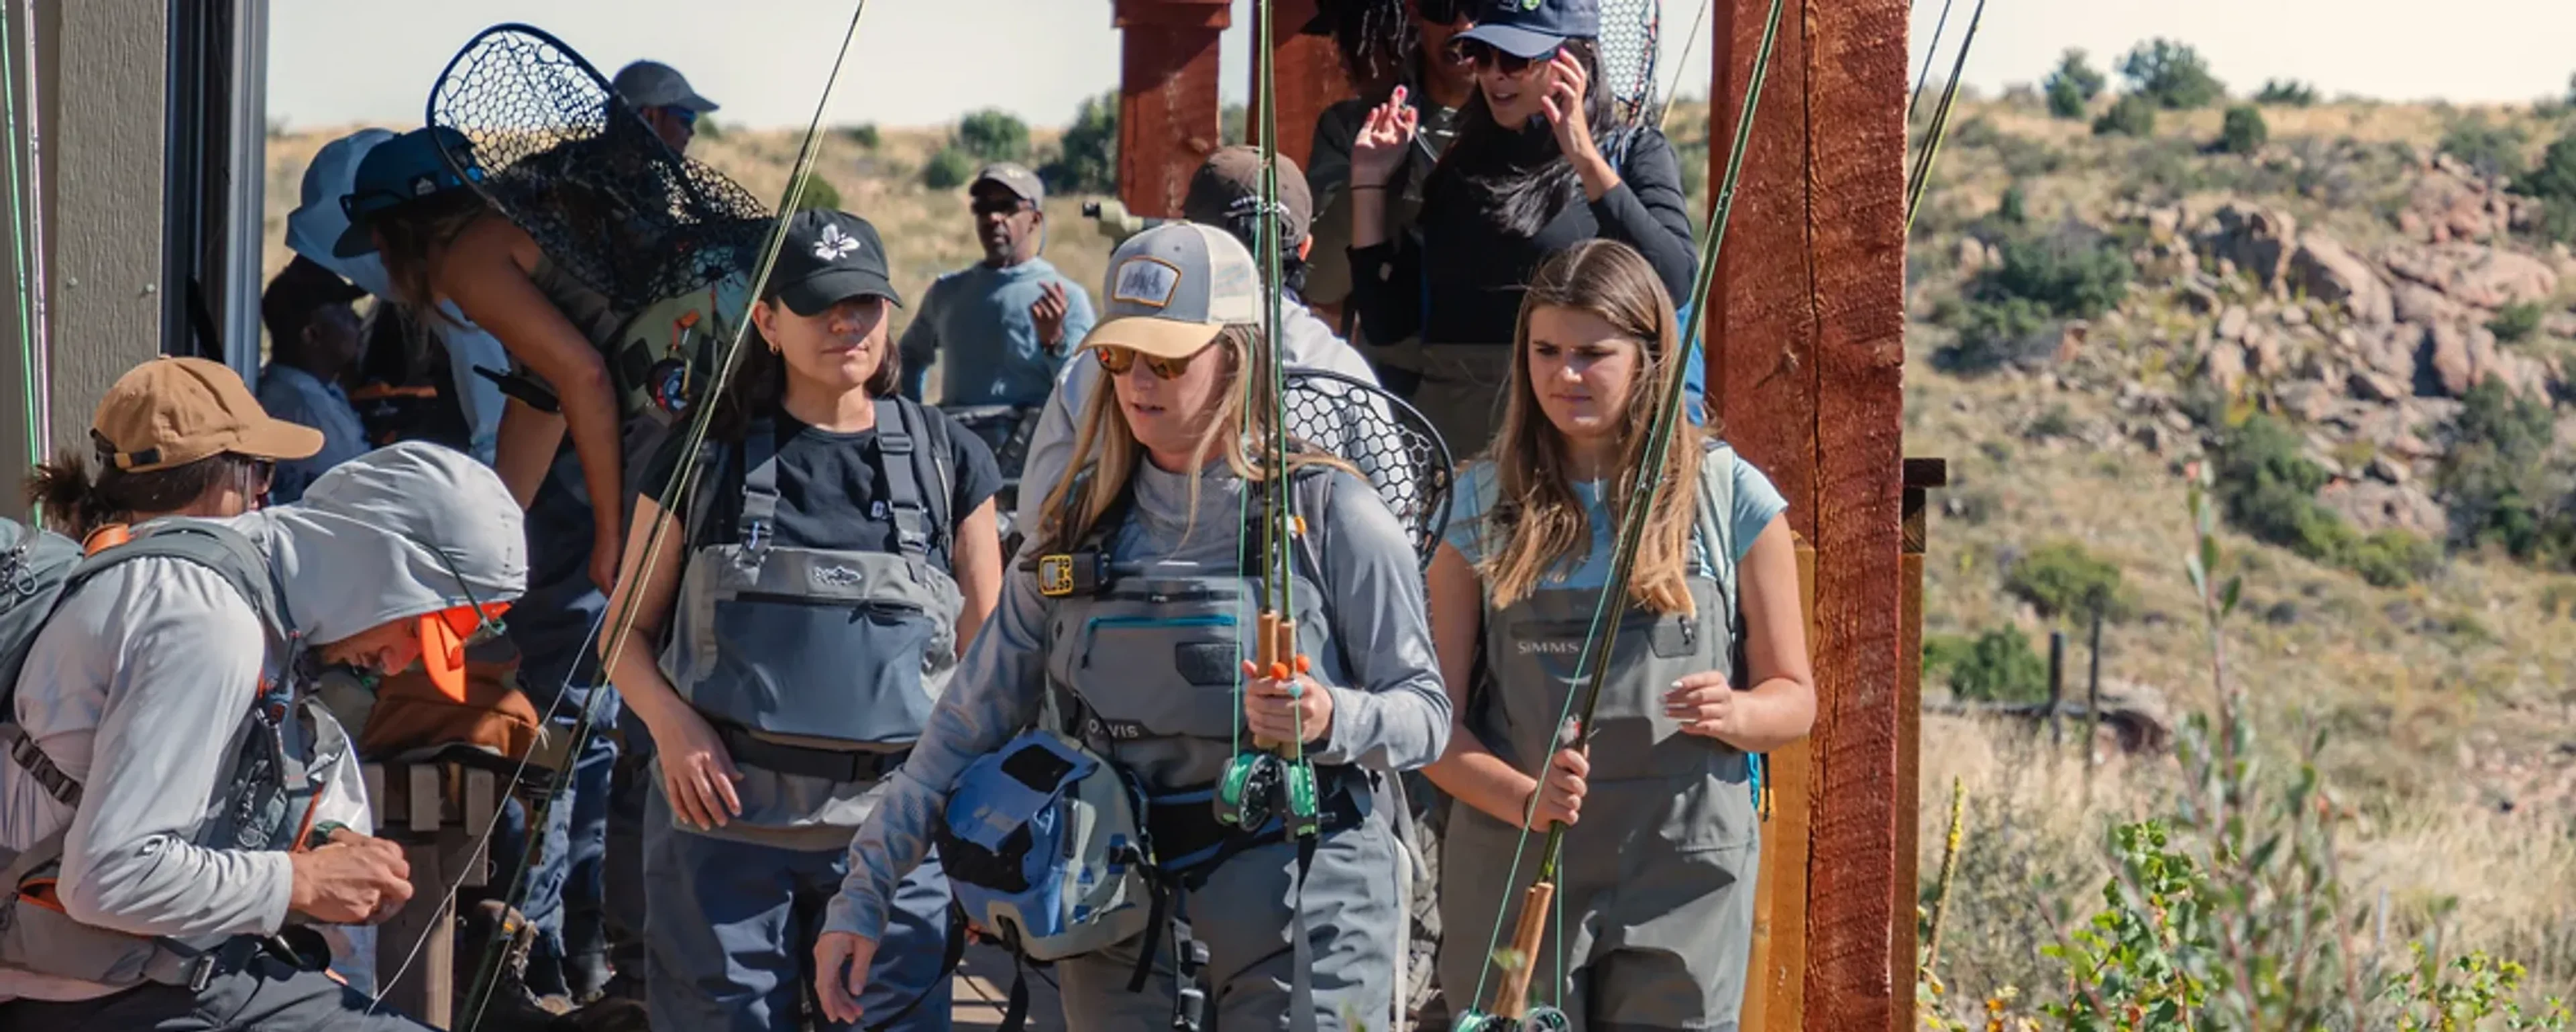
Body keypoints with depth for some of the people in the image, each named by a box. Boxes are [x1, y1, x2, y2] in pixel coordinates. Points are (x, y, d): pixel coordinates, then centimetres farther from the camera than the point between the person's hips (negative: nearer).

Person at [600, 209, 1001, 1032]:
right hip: (726, 814, 0)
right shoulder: (708, 457, 7)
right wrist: (674, 726, -9)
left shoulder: (946, 460, 9)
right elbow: (627, 630, 11)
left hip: (892, 829, 0)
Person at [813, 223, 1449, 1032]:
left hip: (1300, 929, -3)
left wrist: (1332, 720, -25)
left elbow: (1424, 711, -2)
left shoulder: (1330, 515, -4)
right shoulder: (1082, 524, 8)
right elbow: (972, 719, 9)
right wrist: (863, 892, 4)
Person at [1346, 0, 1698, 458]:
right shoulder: (1459, 167, 15)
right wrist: (1370, 182, 8)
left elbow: (1676, 285, -14)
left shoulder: (1631, 152, 5)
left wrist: (1587, 161, -17)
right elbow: (1386, 321, 12)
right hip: (1448, 425, 4)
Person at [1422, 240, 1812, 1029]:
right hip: (1514, 868, 1)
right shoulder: (1482, 501, 6)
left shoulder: (1731, 497, 4)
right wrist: (1523, 799, -16)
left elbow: (1795, 699, 9)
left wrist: (1733, 713, -14)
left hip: (1681, 874, -1)